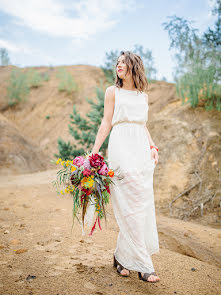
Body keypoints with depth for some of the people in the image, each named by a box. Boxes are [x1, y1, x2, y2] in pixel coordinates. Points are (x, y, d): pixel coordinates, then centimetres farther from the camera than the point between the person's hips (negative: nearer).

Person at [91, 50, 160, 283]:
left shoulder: (143, 96, 18)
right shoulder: (113, 92, 7)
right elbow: (106, 123, 3)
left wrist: (153, 146, 6)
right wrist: (94, 152, -4)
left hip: (142, 151, 5)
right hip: (121, 150, -5)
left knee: (143, 204, 3)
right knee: (130, 205, -8)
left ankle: (122, 257, 20)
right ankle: (143, 265, 1)